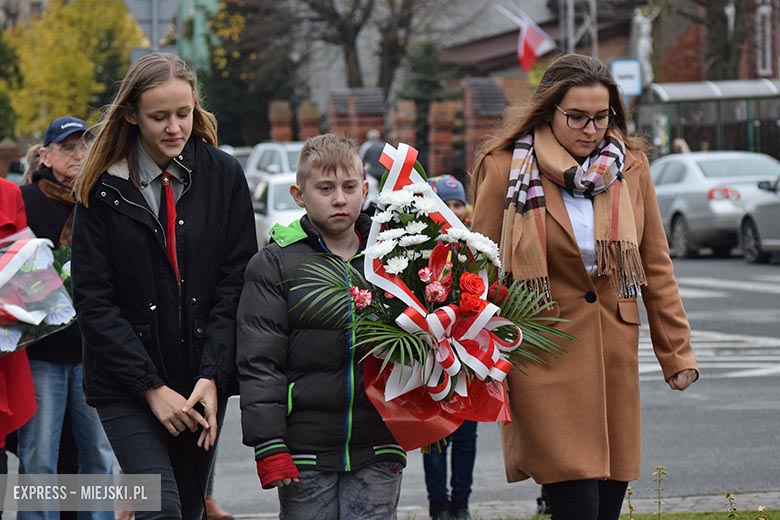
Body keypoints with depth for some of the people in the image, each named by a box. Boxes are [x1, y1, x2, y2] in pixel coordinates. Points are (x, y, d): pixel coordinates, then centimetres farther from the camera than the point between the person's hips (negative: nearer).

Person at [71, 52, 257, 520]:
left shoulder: (223, 175, 2)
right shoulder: (102, 189, -3)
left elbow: (237, 282, 0)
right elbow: (94, 302, -5)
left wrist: (213, 376, -11)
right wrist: (151, 388, -13)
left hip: (203, 381, 3)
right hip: (126, 387, -3)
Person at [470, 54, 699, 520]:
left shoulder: (630, 166, 6)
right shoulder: (506, 168, -4)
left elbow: (656, 266, 12)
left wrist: (677, 352, 10)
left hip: (615, 352, 4)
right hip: (544, 354, -4)